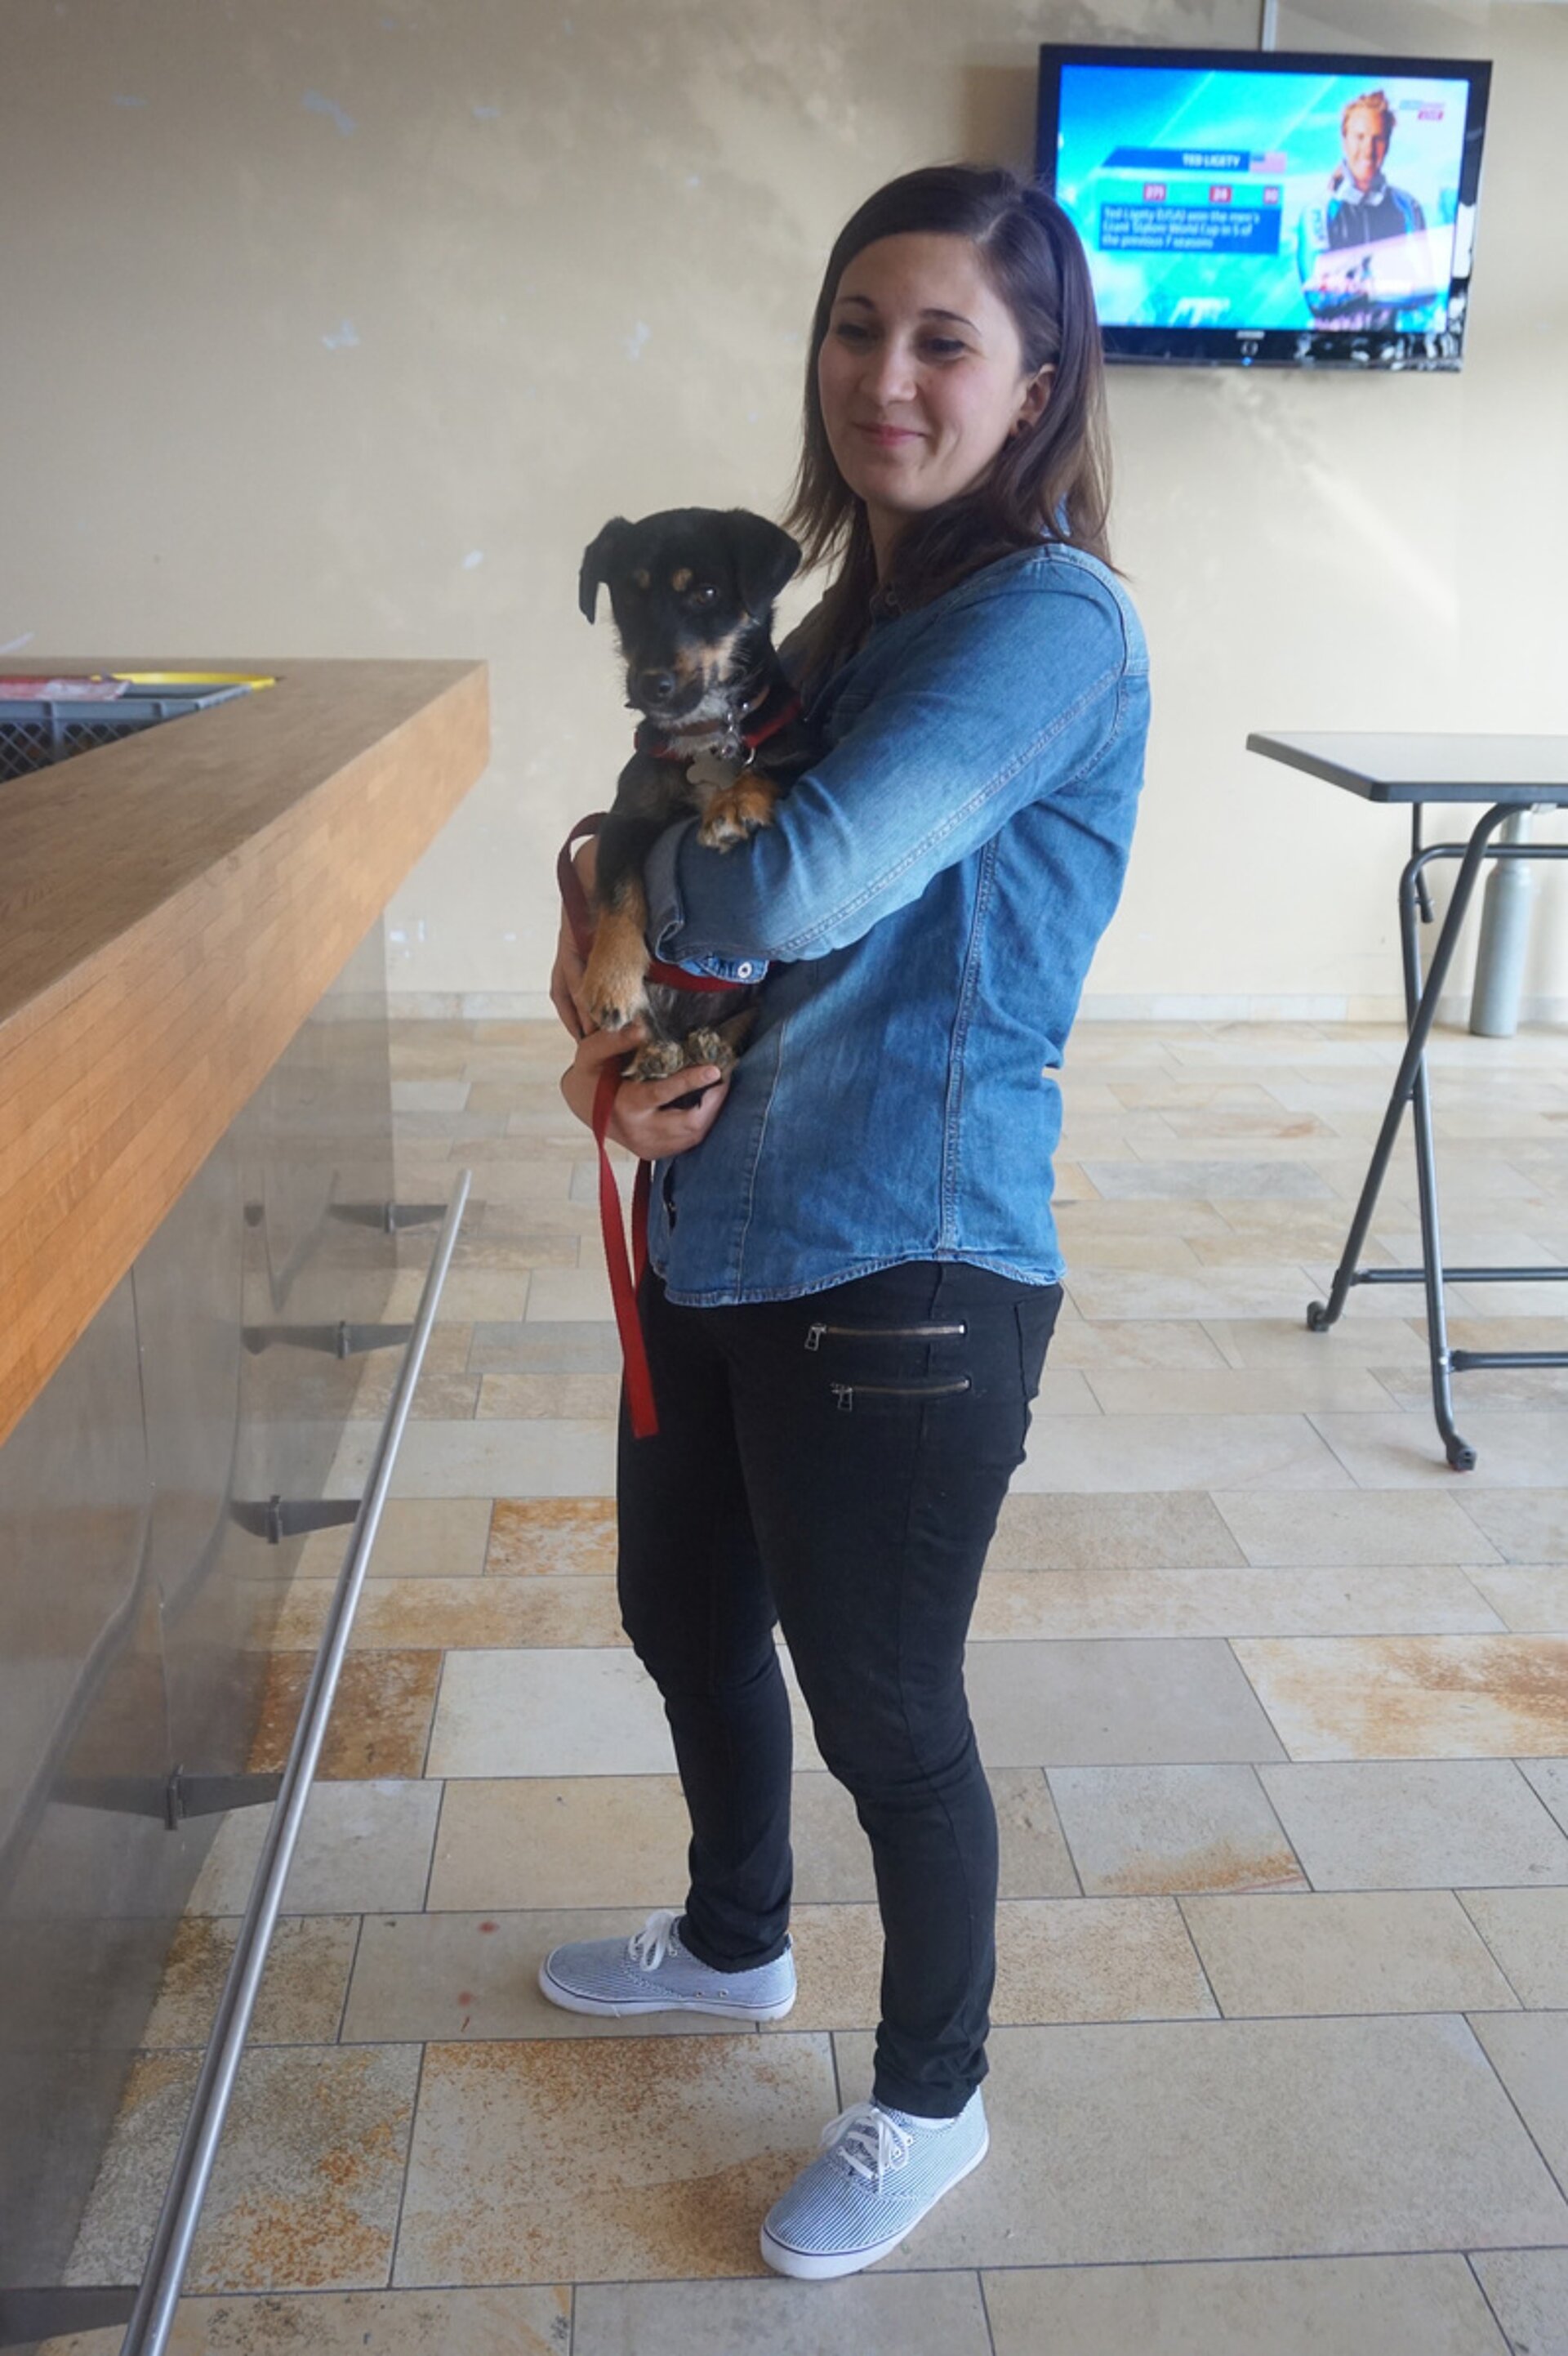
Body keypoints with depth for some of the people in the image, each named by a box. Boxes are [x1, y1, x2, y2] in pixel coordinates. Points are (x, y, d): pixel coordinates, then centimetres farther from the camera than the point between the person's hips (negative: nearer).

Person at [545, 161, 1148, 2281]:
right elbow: (721, 923, 12)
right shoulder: (841, 624, 11)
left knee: (884, 1708, 8)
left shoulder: (1051, 619, -16)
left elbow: (806, 884, -27)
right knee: (684, 1616, 24)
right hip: (718, 1237, 9)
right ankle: (735, 1943, 53)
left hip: (905, 1276, -9)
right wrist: (626, 1046, -9)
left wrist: (614, 890, -6)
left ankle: (931, 2107, 36)